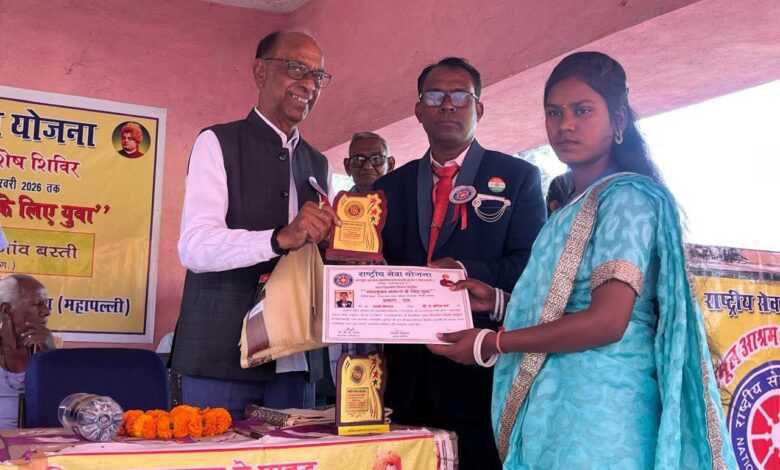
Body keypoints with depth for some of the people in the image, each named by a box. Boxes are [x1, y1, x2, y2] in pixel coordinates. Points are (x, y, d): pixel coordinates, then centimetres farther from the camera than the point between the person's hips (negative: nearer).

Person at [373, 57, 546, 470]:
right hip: (406, 381, 3)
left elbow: (531, 264, -6)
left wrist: (466, 271, -20)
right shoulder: (390, 187, 14)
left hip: (482, 378, -3)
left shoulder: (517, 177, 4)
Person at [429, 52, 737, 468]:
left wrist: (490, 344, -15)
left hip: (595, 407, -8)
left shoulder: (626, 197, -11)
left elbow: (607, 321, -20)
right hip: (554, 404, 8)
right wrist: (499, 300, 6)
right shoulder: (574, 207, 16)